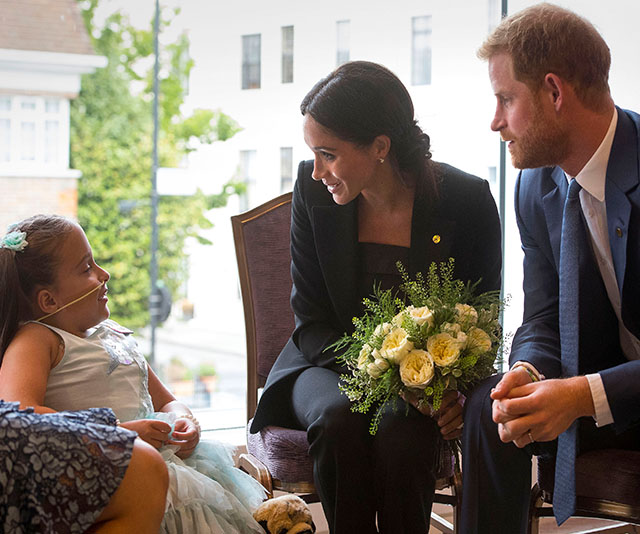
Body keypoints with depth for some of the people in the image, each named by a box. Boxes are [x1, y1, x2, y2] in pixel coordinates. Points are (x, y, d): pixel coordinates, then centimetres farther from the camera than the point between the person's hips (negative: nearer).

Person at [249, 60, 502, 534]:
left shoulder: (466, 200, -12)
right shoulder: (312, 189, -6)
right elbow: (310, 320, -2)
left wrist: (456, 389, -21)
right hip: (332, 363, 2)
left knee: (400, 432, -34)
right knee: (339, 419, -32)